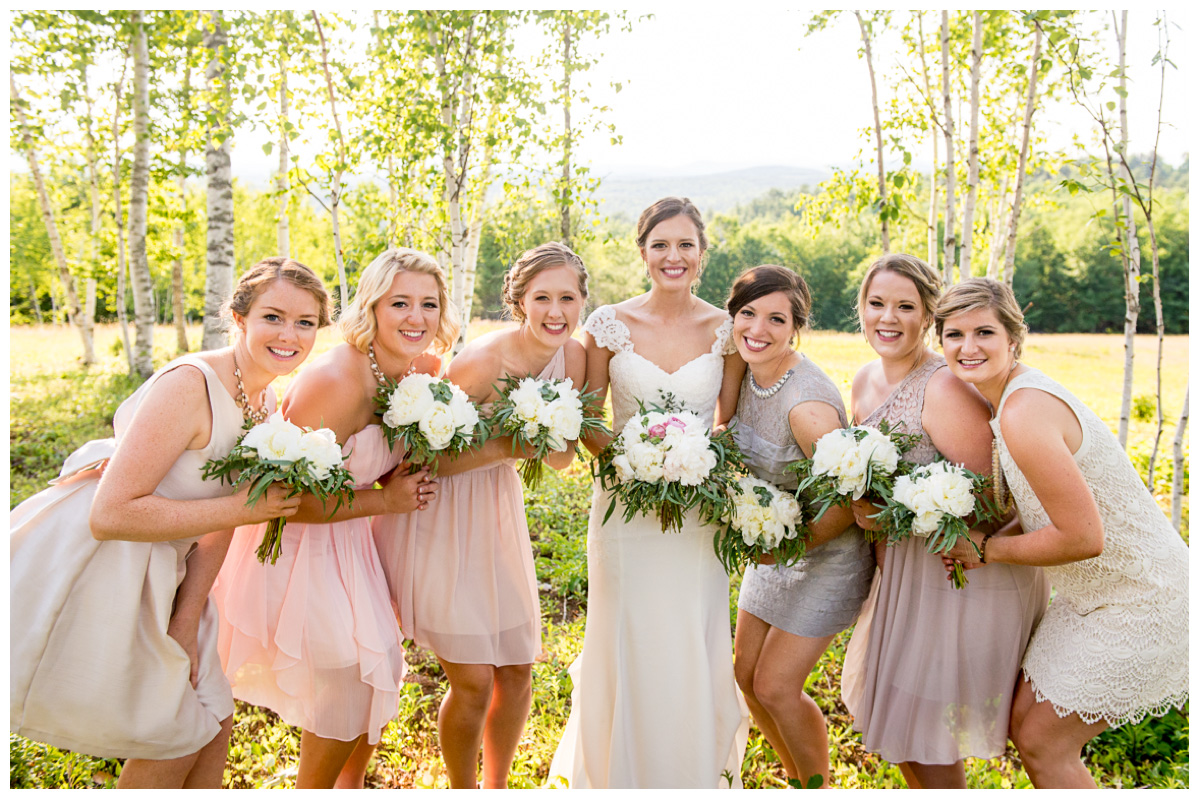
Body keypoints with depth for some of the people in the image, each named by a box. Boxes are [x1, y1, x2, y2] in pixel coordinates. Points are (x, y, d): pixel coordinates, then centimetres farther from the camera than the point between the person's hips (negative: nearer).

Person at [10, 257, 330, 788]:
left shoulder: (264, 403, 1)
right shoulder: (189, 385, -25)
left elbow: (216, 526, 4)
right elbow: (110, 515, -29)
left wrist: (187, 621, -2)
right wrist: (243, 507, -25)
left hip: (153, 575, 8)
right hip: (94, 570, -8)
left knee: (213, 724, 15)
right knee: (173, 743, 3)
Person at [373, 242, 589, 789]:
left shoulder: (572, 356, -7)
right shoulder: (483, 360, -25)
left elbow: (563, 458, 3)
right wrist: (510, 446, -29)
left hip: (498, 510, 6)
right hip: (441, 516, -6)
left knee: (518, 669, 12)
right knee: (473, 681, -3)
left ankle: (496, 788, 37)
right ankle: (463, 791, 27)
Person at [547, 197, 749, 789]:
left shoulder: (726, 330, 0)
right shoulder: (609, 324, -3)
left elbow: (729, 422, 8)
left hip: (697, 512, 1)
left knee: (693, 651, 8)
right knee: (627, 647, 8)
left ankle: (692, 777, 33)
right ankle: (621, 774, 33)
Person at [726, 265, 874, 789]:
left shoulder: (807, 403, -31)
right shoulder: (746, 373, -7)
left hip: (828, 554, -7)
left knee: (776, 685, -1)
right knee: (746, 674, 13)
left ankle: (820, 787, 27)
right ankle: (797, 776, 38)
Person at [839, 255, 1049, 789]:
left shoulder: (945, 389, -23)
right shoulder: (864, 382, 3)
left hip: (967, 579, -8)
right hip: (907, 571, 8)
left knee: (928, 734, 8)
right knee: (892, 710, 22)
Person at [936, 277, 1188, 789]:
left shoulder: (1024, 415, -27)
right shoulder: (1012, 396, 3)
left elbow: (1083, 537, -28)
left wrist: (987, 549, -15)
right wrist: (978, 545, -1)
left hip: (1136, 602, -9)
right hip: (1094, 593, 9)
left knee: (1042, 745, 3)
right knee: (1023, 723, 16)